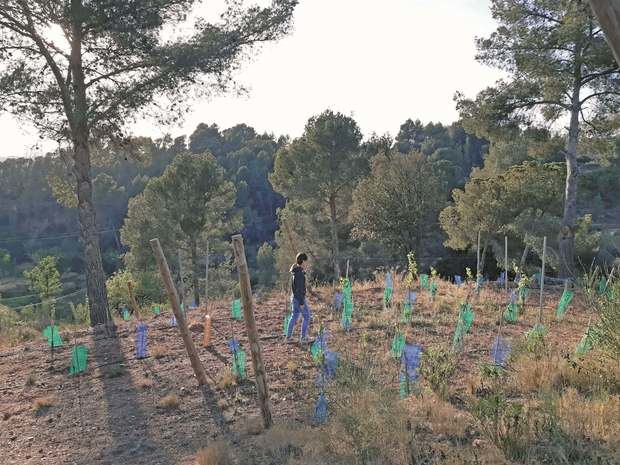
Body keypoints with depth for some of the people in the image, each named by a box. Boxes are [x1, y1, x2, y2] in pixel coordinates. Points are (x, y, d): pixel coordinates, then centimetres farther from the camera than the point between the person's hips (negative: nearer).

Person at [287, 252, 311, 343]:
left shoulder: (296, 271, 7)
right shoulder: (299, 273, -22)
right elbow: (299, 289, -23)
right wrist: (301, 302, -20)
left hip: (295, 298, 9)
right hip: (299, 298, -9)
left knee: (294, 317, 15)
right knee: (306, 317, 3)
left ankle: (288, 337, 18)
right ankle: (303, 337, 9)